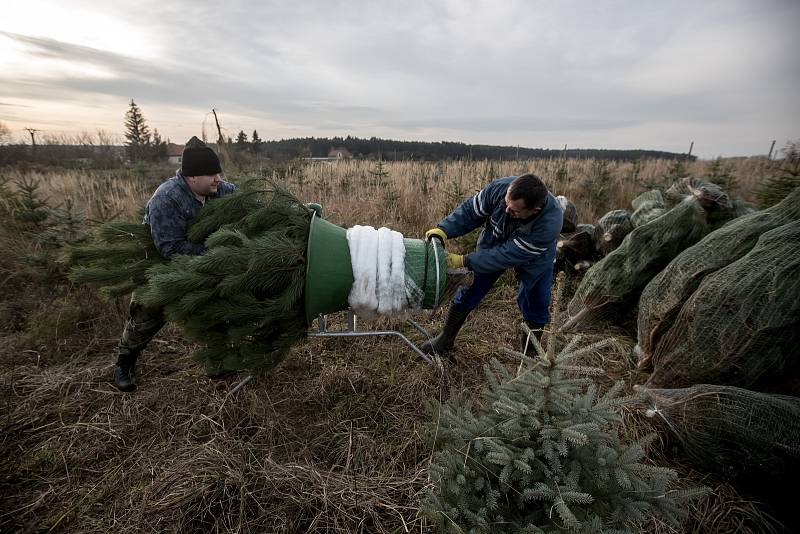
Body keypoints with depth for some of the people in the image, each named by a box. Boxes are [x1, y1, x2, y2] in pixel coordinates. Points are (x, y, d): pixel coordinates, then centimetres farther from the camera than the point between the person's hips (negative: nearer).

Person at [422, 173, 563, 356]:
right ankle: (445, 339, 22)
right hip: (493, 244, 2)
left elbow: (508, 255, -39)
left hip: (533, 259, -2)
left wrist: (464, 261, -40)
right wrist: (444, 230, -35)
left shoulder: (550, 223, -42)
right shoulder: (499, 187, -35)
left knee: (535, 305, 3)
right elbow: (470, 211, -20)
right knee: (469, 291, 4)